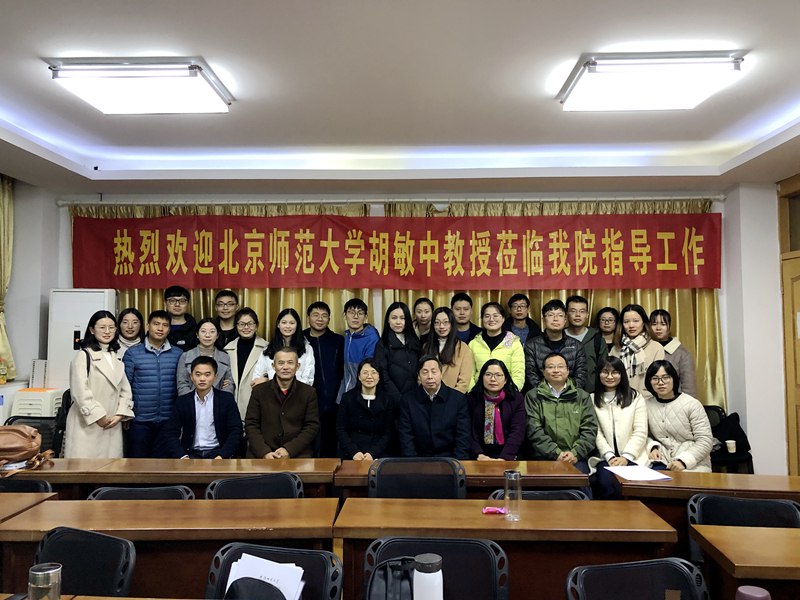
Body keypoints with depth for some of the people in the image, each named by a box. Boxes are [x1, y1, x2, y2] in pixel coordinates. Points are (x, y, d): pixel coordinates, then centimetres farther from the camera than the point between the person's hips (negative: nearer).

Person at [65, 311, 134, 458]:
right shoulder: (84, 355, -4)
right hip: (87, 425, -5)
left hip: (112, 427, 6)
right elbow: (80, 391, -12)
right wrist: (98, 416, -12)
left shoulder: (116, 357, 18)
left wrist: (120, 414, 1)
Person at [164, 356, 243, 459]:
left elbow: (235, 431, 0)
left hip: (217, 452, -1)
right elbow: (171, 432, 7)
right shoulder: (182, 401, 9)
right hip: (192, 453, 2)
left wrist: (222, 456, -14)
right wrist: (182, 456, -10)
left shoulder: (227, 399, 4)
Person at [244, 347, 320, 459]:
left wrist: (289, 450, -10)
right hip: (262, 454, 0)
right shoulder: (259, 391, 9)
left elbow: (312, 426, 3)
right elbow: (251, 425, 5)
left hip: (297, 453, 0)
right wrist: (265, 452, -10)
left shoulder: (309, 393, 7)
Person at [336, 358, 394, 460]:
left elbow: (388, 433, 4)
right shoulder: (348, 397, 7)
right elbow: (340, 430, 4)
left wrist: (372, 453, -12)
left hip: (378, 456, 0)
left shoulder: (387, 401, 8)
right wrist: (354, 452, -12)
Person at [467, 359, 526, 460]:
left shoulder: (517, 399, 5)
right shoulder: (471, 399, 5)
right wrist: (479, 455, -18)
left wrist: (503, 458, -18)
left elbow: (517, 432, -5)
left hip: (508, 456, 0)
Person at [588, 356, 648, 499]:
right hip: (604, 457, 0)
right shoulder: (592, 400, 13)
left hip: (632, 458, 0)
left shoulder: (635, 397, 14)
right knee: (606, 481, -31)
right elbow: (596, 433, 4)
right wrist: (609, 456, -11)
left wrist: (626, 457, -9)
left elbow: (640, 432, 4)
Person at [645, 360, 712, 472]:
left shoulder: (692, 404, -4)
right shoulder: (647, 405, 7)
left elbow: (705, 441, -7)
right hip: (662, 462, 2)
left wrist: (683, 461, -17)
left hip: (694, 465, -2)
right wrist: (653, 448, -7)